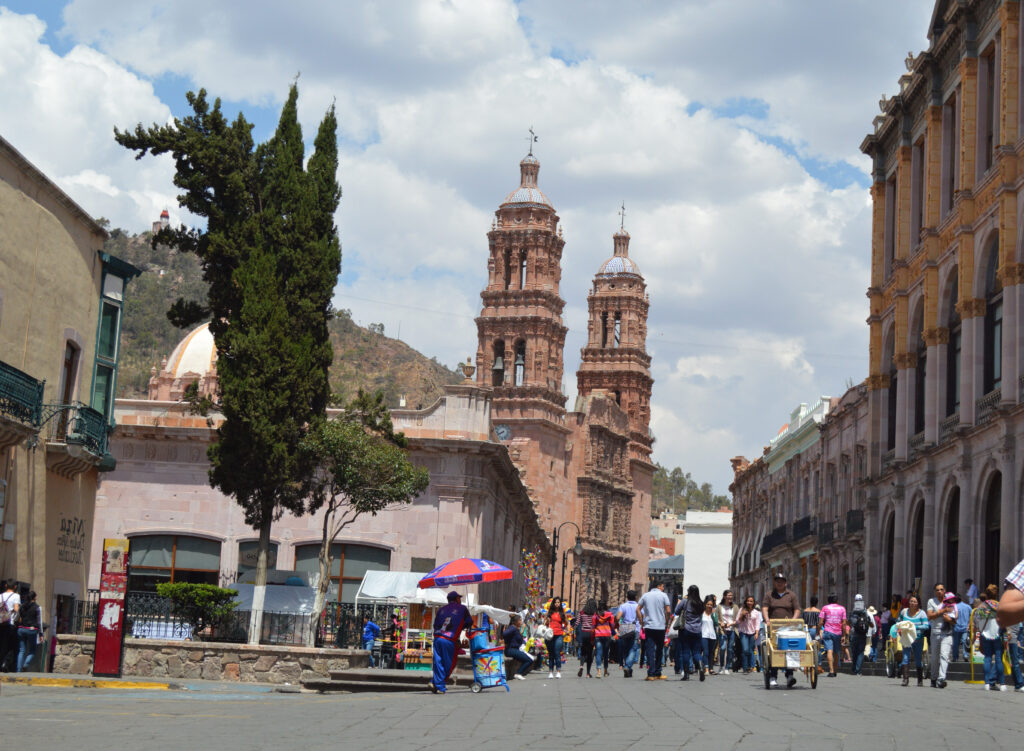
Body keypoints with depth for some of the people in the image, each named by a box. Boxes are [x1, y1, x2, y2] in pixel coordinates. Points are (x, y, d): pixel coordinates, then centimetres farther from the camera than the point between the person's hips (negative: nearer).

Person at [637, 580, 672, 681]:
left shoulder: (645, 596, 9)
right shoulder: (663, 595, -1)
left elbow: (638, 609, 5)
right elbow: (668, 611, -7)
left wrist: (642, 622, 9)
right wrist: (666, 622, 6)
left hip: (648, 627, 1)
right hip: (660, 627, -1)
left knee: (650, 650, -2)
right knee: (659, 650, 11)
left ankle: (651, 674, -11)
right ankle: (657, 674, 16)